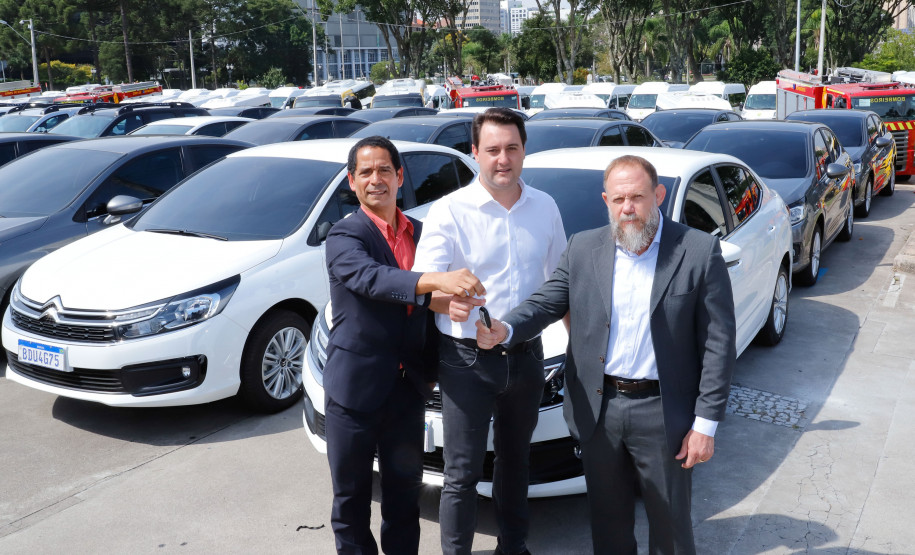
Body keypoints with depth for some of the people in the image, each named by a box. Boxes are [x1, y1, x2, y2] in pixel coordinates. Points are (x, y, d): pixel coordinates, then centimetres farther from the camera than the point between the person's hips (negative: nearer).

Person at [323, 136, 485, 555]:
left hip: (409, 384, 5)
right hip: (356, 386, -5)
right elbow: (370, 279, -29)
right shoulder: (344, 236, -9)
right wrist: (437, 281, -42)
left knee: (404, 487, 18)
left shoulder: (420, 233, 8)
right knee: (352, 493, 10)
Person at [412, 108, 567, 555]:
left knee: (516, 460, 21)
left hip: (526, 355, 5)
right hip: (468, 358, -4)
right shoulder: (449, 211, -10)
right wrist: (448, 301, -38)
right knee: (462, 474, 1)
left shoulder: (544, 207, 3)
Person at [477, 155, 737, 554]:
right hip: (598, 408, 3)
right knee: (608, 521, 19)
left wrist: (706, 423, -10)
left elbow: (718, 343, -8)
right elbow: (546, 302, 0)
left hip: (662, 412, -3)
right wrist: (504, 330, -22)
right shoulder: (583, 249, 1)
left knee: (670, 523, 13)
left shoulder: (699, 252, -9)